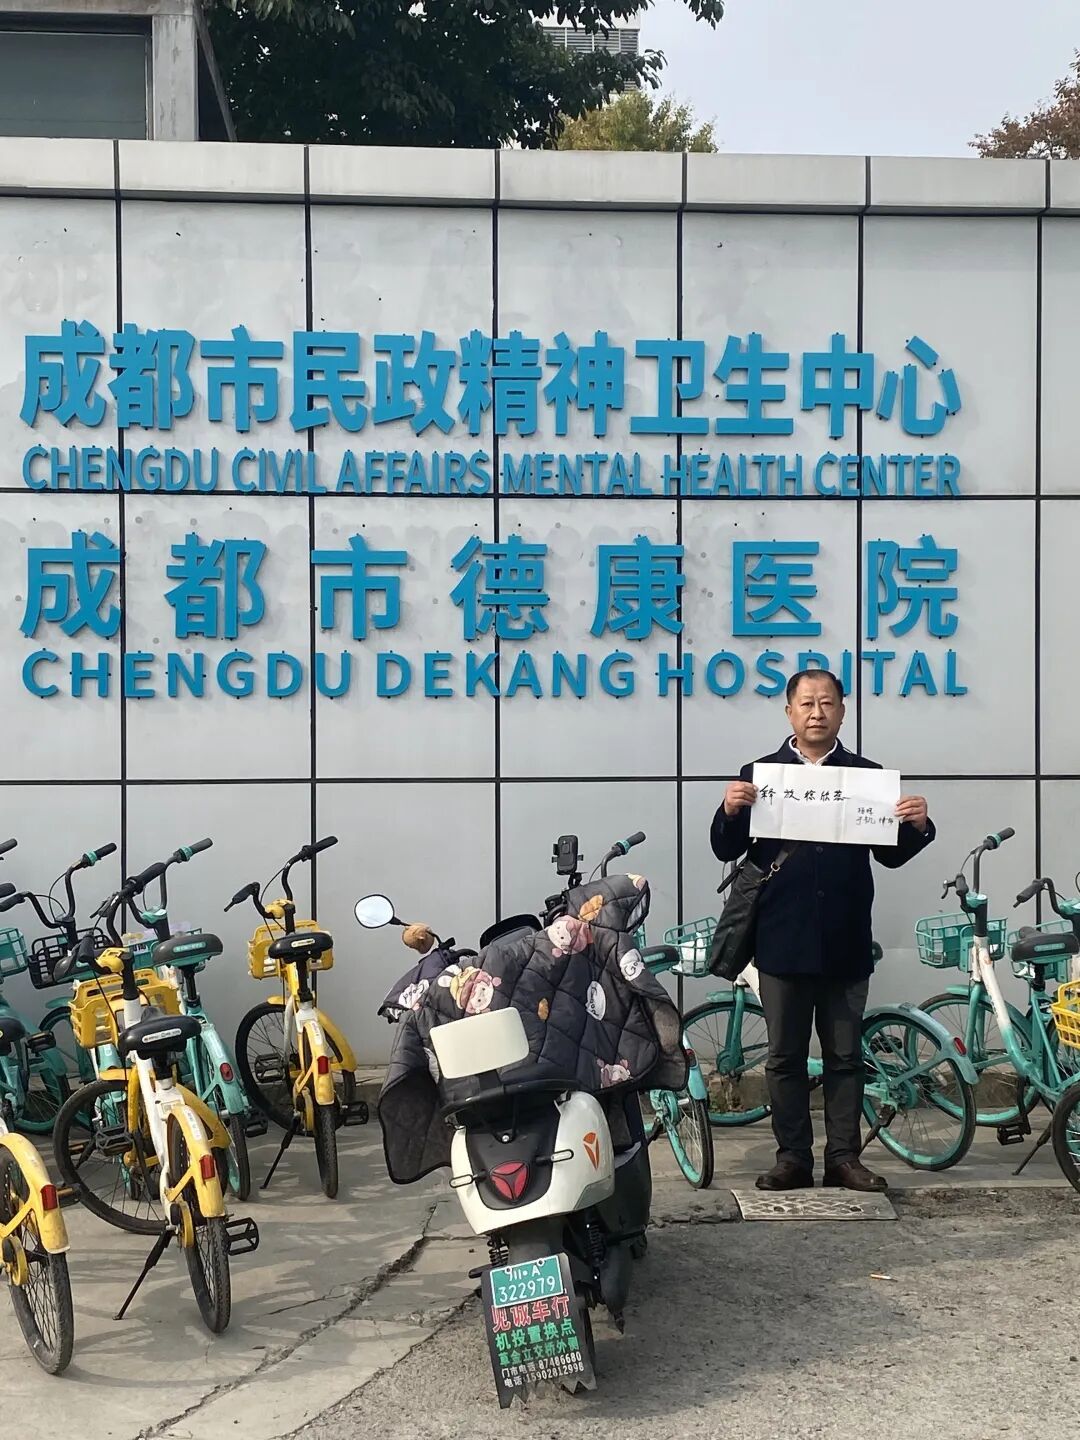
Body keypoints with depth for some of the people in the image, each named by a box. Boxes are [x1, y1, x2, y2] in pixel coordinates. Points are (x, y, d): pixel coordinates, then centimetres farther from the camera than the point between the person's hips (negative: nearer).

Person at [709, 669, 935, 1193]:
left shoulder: (866, 776, 7)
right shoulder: (760, 773, 5)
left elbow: (890, 854, 7)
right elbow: (725, 850, 1)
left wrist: (917, 826, -12)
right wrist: (730, 812, -19)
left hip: (846, 943, 1)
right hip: (782, 942, 0)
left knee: (845, 1056, 8)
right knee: (785, 1057, 6)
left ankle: (844, 1156, 16)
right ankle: (792, 1158, 15)